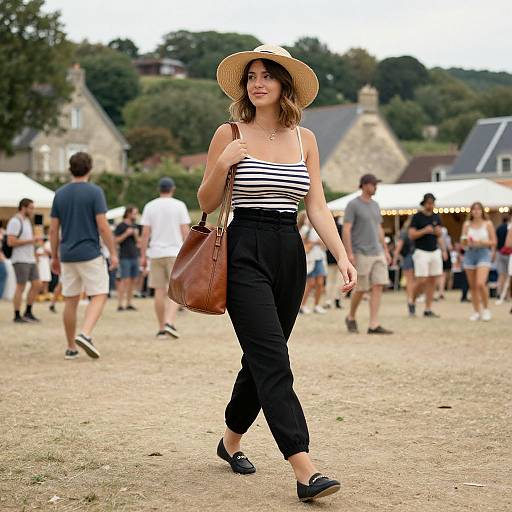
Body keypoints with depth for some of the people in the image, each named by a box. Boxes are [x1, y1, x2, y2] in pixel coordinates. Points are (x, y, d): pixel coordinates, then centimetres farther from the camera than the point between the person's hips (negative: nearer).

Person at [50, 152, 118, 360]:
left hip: (67, 255, 5)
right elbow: (103, 226, -12)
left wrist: (55, 257, 15)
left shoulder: (60, 194, 6)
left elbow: (53, 229, 7)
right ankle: (85, 334, -20)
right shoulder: (95, 192, -8)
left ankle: (71, 347, 14)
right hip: (90, 254, -5)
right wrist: (113, 252, -4)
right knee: (99, 296, 1)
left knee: (70, 301, 11)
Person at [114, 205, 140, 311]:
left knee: (134, 280, 6)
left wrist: (136, 236, -3)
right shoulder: (121, 226, -4)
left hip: (134, 257, 7)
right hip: (125, 258, -7)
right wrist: (126, 234, -16)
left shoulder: (134, 226, 15)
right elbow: (116, 240, -9)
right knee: (125, 280, -10)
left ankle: (129, 303, 13)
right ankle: (120, 304, -8)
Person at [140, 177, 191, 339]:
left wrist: (143, 256, 5)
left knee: (159, 291, 6)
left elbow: (145, 233, 1)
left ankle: (161, 329, 9)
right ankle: (169, 322, -19)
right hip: (175, 253, -2)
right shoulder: (179, 205, 0)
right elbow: (185, 231, -3)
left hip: (156, 253, 2)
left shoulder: (149, 206, 5)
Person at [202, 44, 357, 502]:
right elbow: (207, 204, 4)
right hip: (246, 252, -4)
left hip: (290, 254, 5)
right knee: (273, 361, -13)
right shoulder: (230, 135, 0)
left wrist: (342, 256, -6)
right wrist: (222, 165, -14)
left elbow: (317, 207, 6)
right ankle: (305, 471, -19)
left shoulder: (304, 138, 9)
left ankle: (231, 440, 35)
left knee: (262, 359, 13)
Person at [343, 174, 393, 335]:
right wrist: (349, 253, -20)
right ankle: (351, 318, 23)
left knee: (378, 286, -4)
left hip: (377, 253, 7)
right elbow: (346, 229, -13)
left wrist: (386, 251, 15)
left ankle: (374, 325, -6)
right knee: (361, 289, -2)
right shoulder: (352, 205, -8)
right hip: (361, 254, -6)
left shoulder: (375, 205, 14)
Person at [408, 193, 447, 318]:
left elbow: (439, 235, 17)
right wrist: (424, 231, -20)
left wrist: (443, 250, 0)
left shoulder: (436, 217, 11)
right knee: (421, 281, -11)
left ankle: (428, 310, 6)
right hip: (421, 252, -5)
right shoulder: (417, 217, -4)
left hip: (435, 252, 5)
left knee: (432, 281, 2)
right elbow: (411, 235, -9)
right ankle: (412, 303, 14)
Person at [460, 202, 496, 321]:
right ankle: (476, 311, 14)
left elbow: (494, 242, 0)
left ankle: (486, 309, -1)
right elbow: (463, 243, 12)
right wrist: (466, 241, -11)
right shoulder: (467, 224, 10)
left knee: (481, 283, -19)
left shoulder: (488, 224, 2)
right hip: (470, 254, 4)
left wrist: (480, 242, -14)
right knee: (473, 286, 4)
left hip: (484, 254, -3)